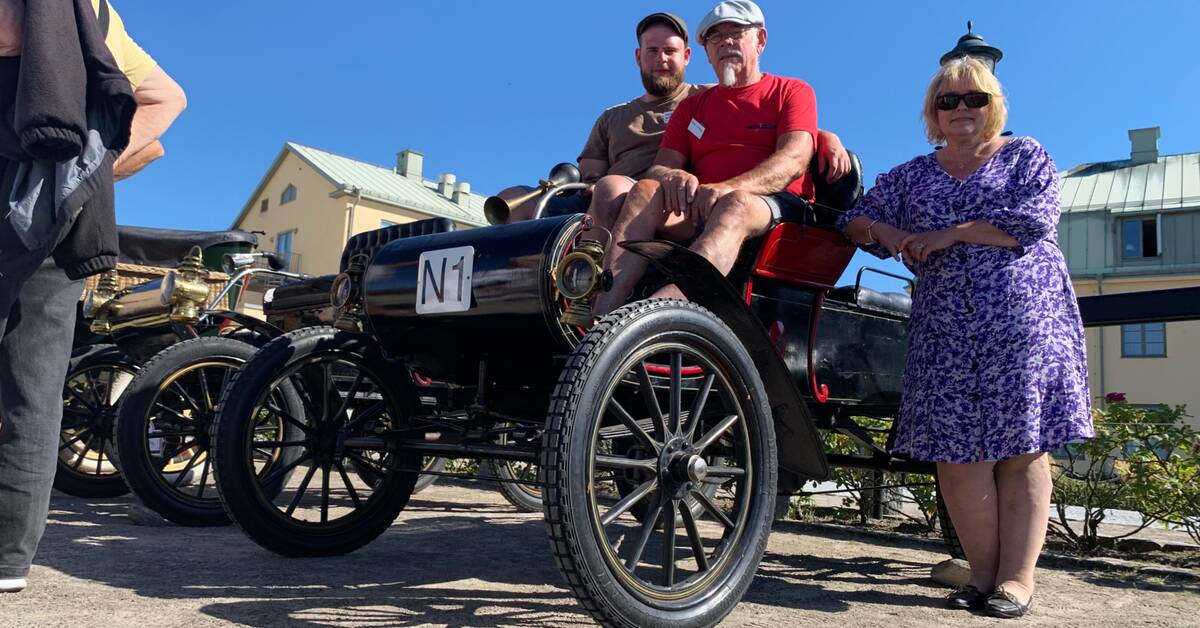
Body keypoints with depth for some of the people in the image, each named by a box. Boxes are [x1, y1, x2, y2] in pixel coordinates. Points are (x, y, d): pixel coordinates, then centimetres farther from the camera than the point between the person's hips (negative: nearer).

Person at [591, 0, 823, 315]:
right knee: (646, 191, -26)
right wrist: (670, 176, -15)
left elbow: (794, 160, -5)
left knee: (734, 205, -37)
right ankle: (601, 319, -45)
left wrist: (728, 188, -24)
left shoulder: (792, 91, 15)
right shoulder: (692, 106, 27)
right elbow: (660, 167, 13)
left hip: (776, 208, -3)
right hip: (698, 213, 3)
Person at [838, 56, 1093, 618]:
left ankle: (1017, 577, 1)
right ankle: (983, 572, 5)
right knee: (956, 450, -5)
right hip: (945, 330, 2)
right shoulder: (911, 176, 20)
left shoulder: (1025, 156, 13)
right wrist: (881, 231, -7)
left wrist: (951, 233, -7)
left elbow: (1035, 219, -5)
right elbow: (856, 220, 15)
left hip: (1024, 319, -2)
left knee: (1022, 448, -5)